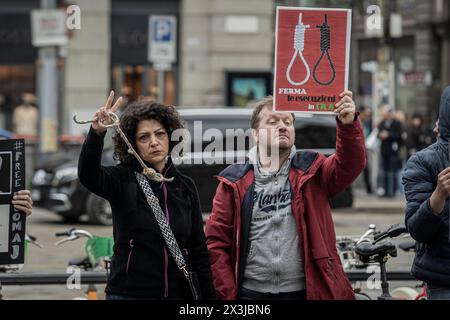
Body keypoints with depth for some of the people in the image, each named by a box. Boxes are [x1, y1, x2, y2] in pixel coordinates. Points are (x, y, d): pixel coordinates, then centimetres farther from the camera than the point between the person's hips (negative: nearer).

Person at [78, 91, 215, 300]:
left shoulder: (185, 186, 8)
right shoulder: (123, 179, -3)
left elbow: (198, 250, 10)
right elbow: (88, 175, -25)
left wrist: (208, 296, 4)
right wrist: (97, 133, -41)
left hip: (178, 293, 3)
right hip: (128, 292, -3)